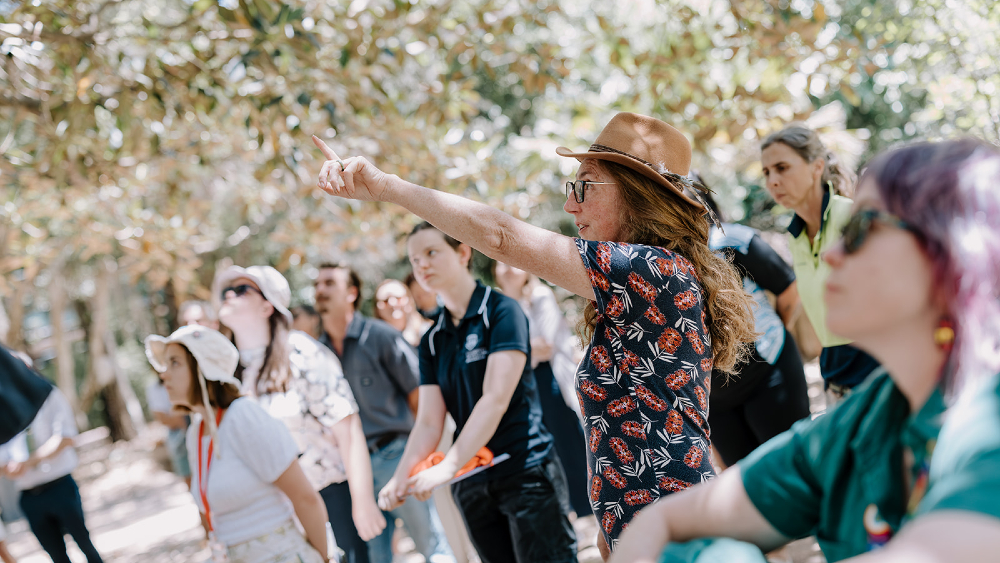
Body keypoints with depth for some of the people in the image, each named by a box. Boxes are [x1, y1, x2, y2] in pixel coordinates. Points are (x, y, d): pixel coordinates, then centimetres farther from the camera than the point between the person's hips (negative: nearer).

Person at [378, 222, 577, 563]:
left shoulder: (502, 312, -7)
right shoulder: (432, 340, 12)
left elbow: (495, 401, -17)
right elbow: (429, 422, 3)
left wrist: (448, 467, -24)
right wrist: (401, 478, -14)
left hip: (525, 472, -6)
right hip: (471, 483, 6)